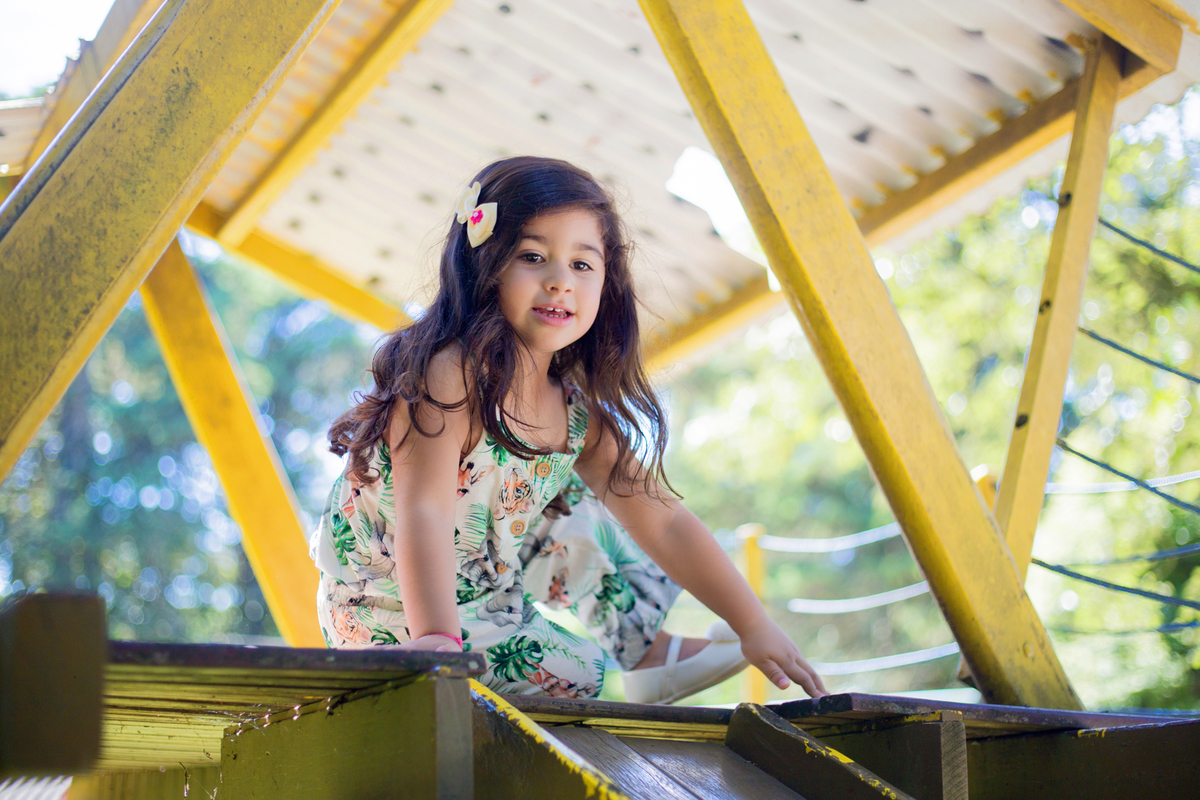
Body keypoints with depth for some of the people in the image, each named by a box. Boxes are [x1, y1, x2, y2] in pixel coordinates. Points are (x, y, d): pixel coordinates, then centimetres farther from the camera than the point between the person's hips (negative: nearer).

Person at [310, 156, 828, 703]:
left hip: (491, 582, 8)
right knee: (575, 674, -20)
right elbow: (424, 514, -38)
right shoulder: (447, 374, -27)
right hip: (397, 614, -8)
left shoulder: (576, 406, -5)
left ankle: (645, 652, 31)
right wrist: (437, 637, -54)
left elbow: (663, 521, 1)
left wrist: (755, 626, -2)